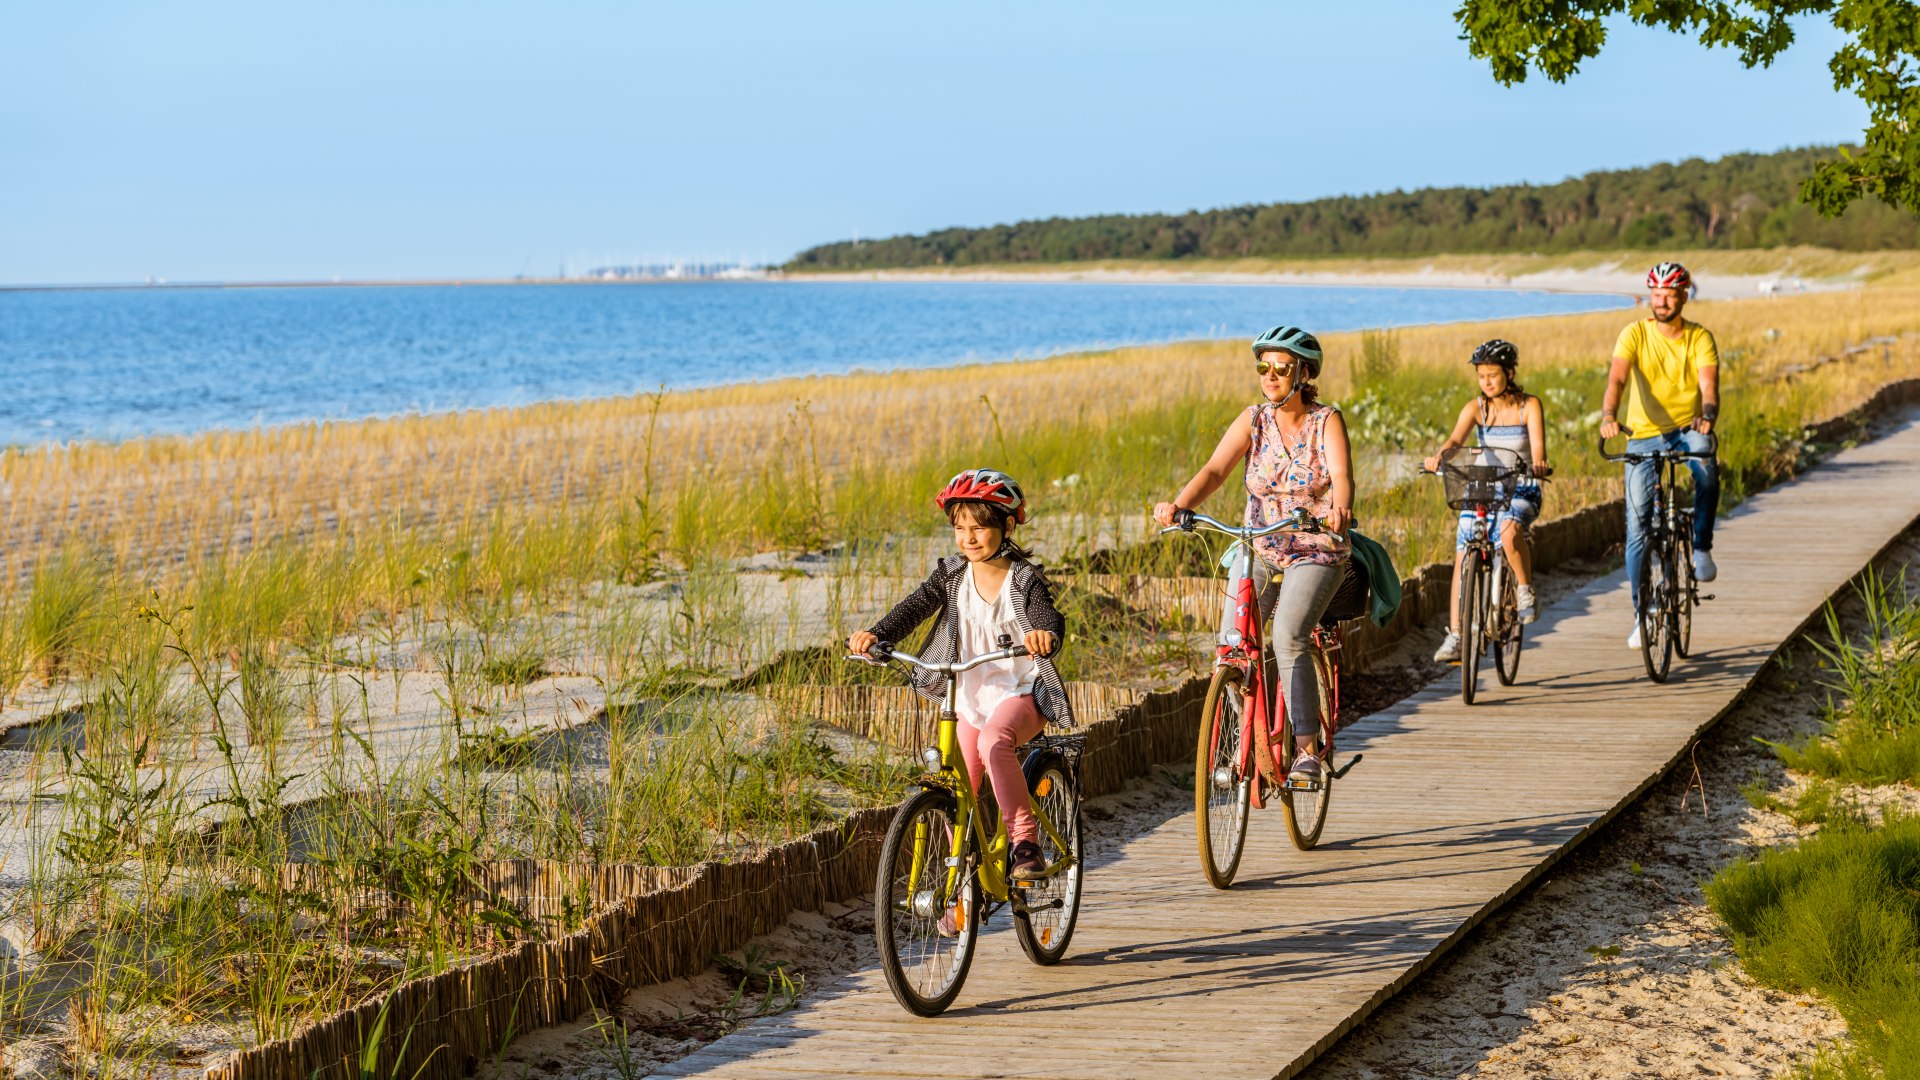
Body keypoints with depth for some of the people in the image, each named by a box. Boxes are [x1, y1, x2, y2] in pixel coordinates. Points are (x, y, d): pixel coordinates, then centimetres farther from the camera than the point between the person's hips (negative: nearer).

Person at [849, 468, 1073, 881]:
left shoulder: (1024, 580, -11)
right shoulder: (951, 575, 0)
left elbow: (1049, 619, -26)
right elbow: (914, 607, -12)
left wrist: (1045, 635, -52)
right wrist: (875, 635, -32)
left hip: (1021, 693, -5)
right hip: (970, 696, 5)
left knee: (993, 743, -36)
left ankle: (1025, 840, -30)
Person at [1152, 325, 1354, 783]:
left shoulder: (1326, 421, -7)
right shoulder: (1253, 420, 0)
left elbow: (1342, 475, -23)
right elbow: (1215, 470, -13)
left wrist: (1339, 509, -47)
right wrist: (1179, 504, -32)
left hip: (1317, 551, -3)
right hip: (1260, 550, 3)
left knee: (1288, 635, -26)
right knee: (1232, 642, -15)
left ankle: (1308, 749, -19)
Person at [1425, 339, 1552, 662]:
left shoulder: (1529, 405, -4)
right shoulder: (1476, 408, 1)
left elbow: (1537, 443, -18)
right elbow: (1456, 438, -16)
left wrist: (1539, 463, -42)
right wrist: (1439, 456, -39)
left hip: (1521, 492, -3)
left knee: (1509, 527, -36)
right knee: (1463, 556, -10)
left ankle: (1525, 590, -13)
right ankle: (1455, 635, -9)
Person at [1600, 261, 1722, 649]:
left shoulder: (1700, 338, -3)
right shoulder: (1635, 334, -4)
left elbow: (1709, 385, -16)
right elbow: (1617, 378, -19)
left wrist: (1707, 416, -38)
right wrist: (1608, 416, -39)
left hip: (1688, 429, -1)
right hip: (1643, 434, 1)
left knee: (1706, 469, -36)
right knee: (1638, 525, -3)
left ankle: (1701, 547, -15)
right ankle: (1642, 613, 8)